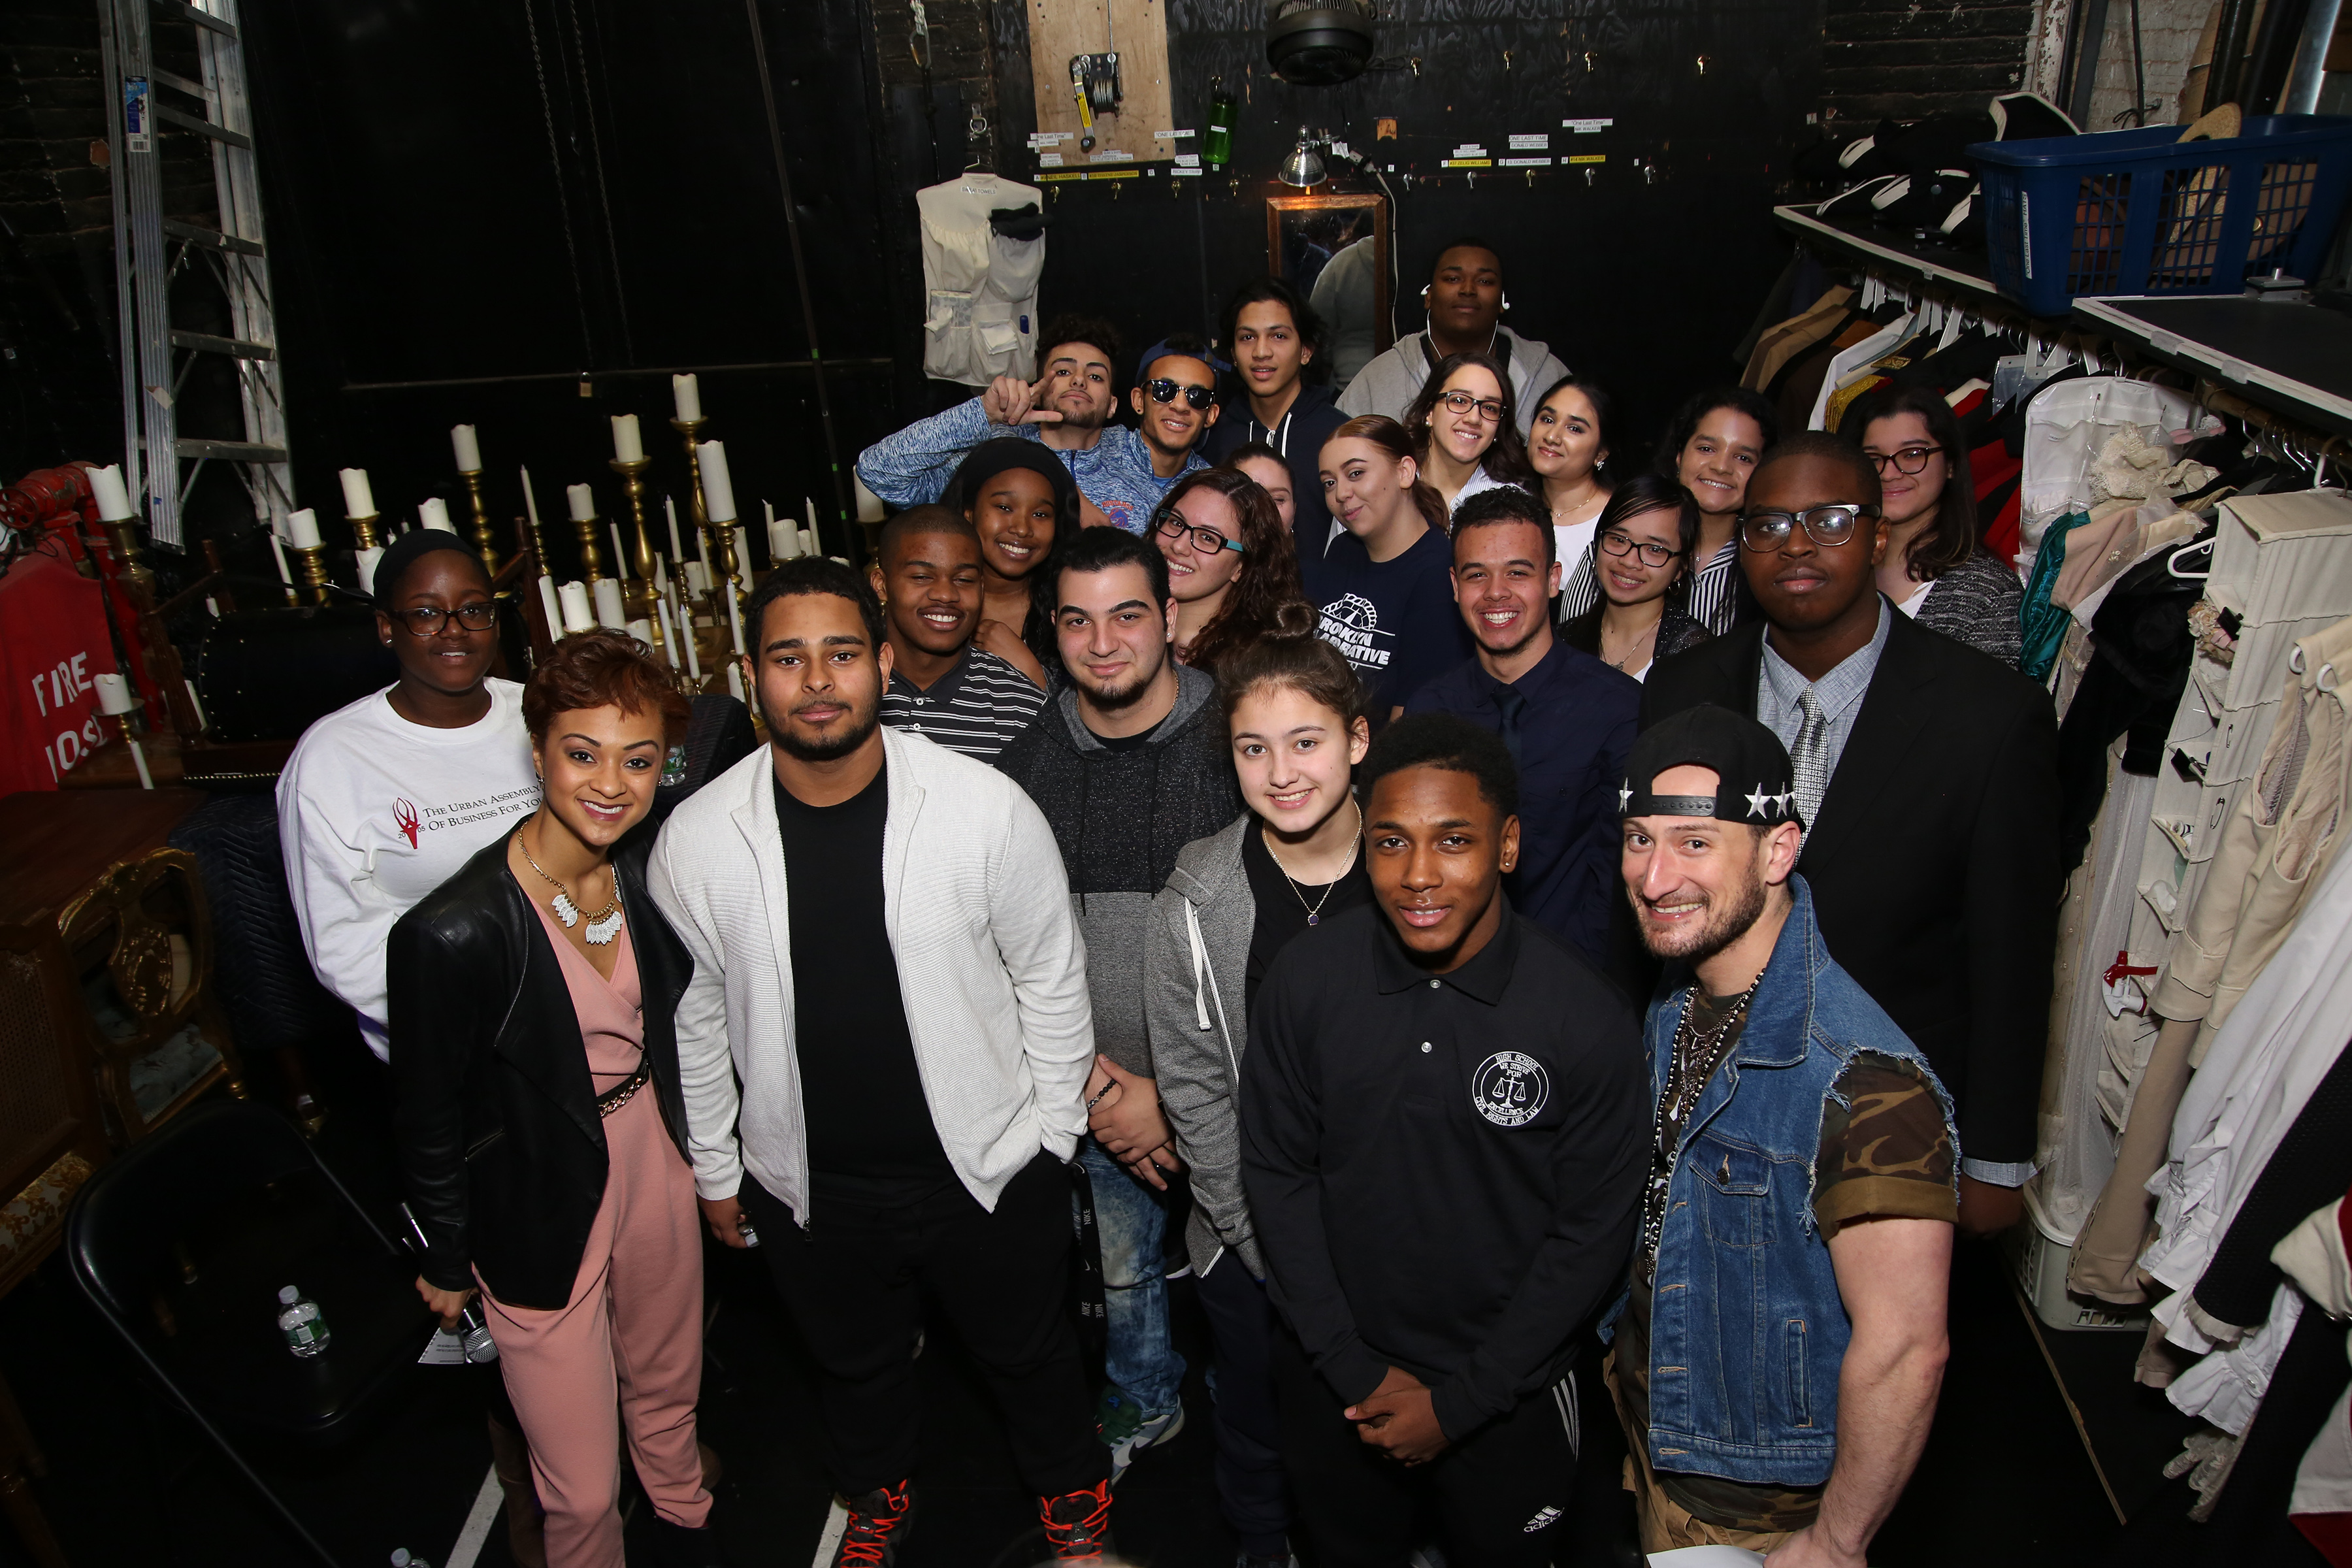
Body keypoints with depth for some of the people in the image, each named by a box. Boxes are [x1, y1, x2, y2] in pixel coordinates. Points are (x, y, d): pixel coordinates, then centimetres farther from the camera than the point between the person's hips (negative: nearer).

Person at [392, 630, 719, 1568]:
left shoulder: (649, 870, -10)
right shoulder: (452, 933, -29)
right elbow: (429, 1120, -14)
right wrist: (447, 1262, -2)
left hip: (656, 1170, 6)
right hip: (541, 1220, -6)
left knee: (668, 1390, 30)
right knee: (582, 1491, 9)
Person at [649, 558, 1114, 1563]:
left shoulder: (987, 808, -19)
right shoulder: (695, 840, -13)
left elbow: (1051, 974, -6)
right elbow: (694, 1018, 1)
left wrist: (1054, 1131, -1)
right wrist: (714, 1169, 9)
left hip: (989, 1172, -1)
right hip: (810, 1189, 2)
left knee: (1028, 1353, 22)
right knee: (854, 1363, 27)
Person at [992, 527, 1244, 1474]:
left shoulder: (1232, 747, -14)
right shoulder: (1030, 766, -2)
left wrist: (1171, 1096, -14)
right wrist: (1097, 1082, -9)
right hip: (1100, 1088, 3)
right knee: (1123, 1265, 22)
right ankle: (1143, 1404, 50)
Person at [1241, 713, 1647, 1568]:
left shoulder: (1589, 1019, -19)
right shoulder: (1305, 978, -14)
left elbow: (1590, 1234, -11)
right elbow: (1277, 1172, -5)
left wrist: (1460, 1401, -10)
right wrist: (1354, 1369, -8)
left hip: (1505, 1395, -1)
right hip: (1333, 1381, 2)